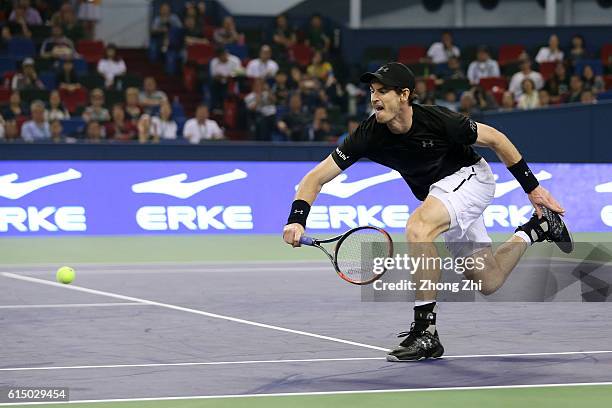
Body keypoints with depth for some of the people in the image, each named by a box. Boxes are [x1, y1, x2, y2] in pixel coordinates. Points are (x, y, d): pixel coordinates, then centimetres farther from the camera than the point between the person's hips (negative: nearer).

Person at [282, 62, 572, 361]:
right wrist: (297, 221, -36)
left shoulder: (438, 121, -31)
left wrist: (532, 187, -10)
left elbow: (495, 139, -15)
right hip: (439, 191, 6)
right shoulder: (369, 134, -21)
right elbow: (316, 177, -18)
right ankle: (537, 228, 39)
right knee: (488, 282, 12)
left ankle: (426, 333, -28)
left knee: (417, 227, -34)